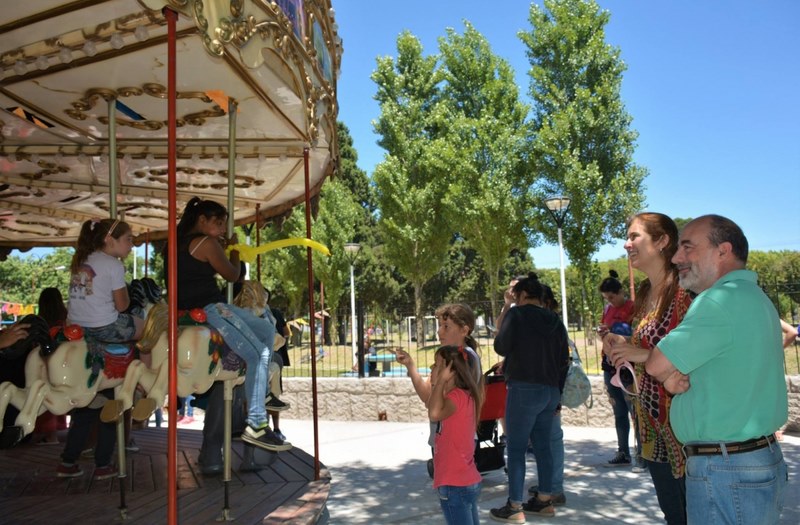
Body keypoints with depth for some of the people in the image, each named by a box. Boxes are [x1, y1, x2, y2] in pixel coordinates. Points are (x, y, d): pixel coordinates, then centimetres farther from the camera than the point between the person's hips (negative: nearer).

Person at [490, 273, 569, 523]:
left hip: (525, 389, -7)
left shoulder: (517, 314, -6)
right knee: (542, 446, 16)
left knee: (516, 448, -1)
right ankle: (544, 500, 23)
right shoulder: (555, 321, 13)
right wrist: (557, 394, 21)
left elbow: (501, 347, -12)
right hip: (551, 390, 7)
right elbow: (564, 361, 15)